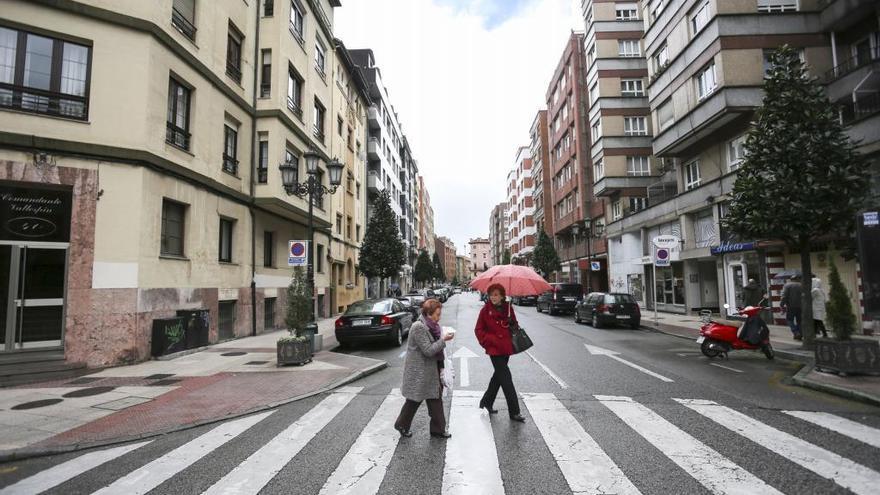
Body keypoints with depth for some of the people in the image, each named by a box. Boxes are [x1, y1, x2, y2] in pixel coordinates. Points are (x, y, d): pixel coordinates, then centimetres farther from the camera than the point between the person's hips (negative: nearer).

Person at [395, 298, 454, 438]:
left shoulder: (432, 327, 7)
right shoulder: (418, 327, -20)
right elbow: (428, 350, -24)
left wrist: (440, 367, 9)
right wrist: (444, 340, -20)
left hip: (431, 371, 8)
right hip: (418, 372, -8)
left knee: (436, 399, 10)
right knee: (414, 400, 7)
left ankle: (438, 429, 21)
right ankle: (402, 425, 29)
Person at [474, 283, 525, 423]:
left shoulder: (508, 308, 3)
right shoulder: (486, 310, -8)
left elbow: (514, 325, 15)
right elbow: (479, 330, -2)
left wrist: (513, 323, -7)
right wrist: (490, 341, -13)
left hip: (506, 348, 6)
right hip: (494, 349, -5)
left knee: (498, 376, 17)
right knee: (506, 378, -7)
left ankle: (486, 402, 36)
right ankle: (514, 412, 0)